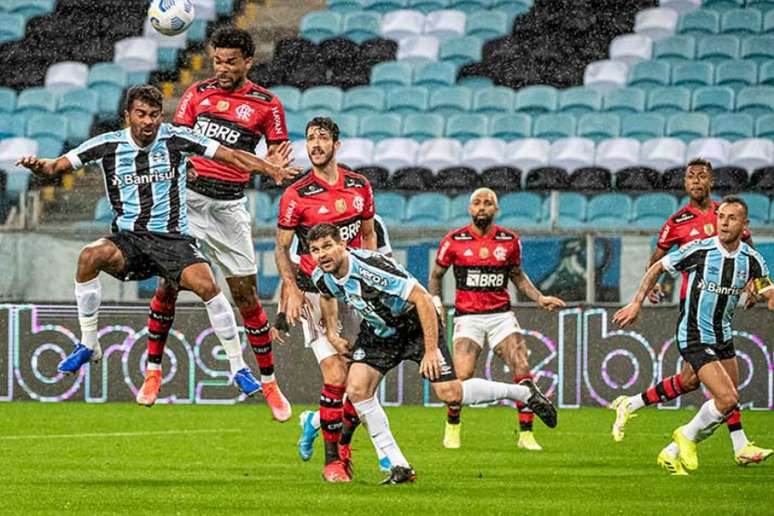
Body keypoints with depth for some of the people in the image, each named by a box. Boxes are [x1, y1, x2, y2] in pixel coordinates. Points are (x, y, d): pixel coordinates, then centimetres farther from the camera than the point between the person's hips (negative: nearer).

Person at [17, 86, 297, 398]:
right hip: (128, 240, 1)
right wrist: (38, 166, -20)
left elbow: (231, 156, -1)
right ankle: (88, 345, -13)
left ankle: (238, 367, -12)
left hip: (173, 238, -1)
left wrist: (273, 170, -12)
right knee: (89, 256, -29)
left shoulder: (175, 139, -3)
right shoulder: (106, 146, 1)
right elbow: (57, 166, 2)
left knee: (205, 284, -28)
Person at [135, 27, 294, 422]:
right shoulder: (197, 93, 5)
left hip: (229, 206, -1)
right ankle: (153, 371, 11)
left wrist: (276, 165, -21)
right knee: (169, 283, -2)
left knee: (245, 294, -1)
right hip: (188, 198, 1)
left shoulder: (266, 104, 0)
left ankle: (269, 384, 9)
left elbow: (277, 153, 3)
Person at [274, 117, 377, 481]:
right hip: (315, 291, -4)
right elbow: (281, 248, -1)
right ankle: (331, 459, -3)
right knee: (336, 376, -14)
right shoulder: (296, 195, -6)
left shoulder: (360, 187, 6)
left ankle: (344, 440, 25)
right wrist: (292, 291, -12)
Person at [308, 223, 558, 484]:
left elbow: (423, 298, -31)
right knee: (356, 389, -15)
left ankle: (525, 393, 10)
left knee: (450, 394, -15)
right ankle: (400, 467, -7)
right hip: (378, 332, 6)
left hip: (415, 324, -6)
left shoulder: (370, 267, -34)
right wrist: (332, 335, 7)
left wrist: (430, 351, -31)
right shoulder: (321, 277, -11)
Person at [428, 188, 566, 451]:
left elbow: (517, 275, 21)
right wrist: (435, 301, 0)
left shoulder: (510, 241, 6)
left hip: (501, 315, 2)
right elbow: (436, 275, 14)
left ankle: (526, 434, -4)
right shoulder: (454, 241, 0)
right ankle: (452, 427, 9)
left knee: (522, 369, -13)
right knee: (462, 375, -18)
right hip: (468, 316, -2)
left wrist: (540, 298, 9)